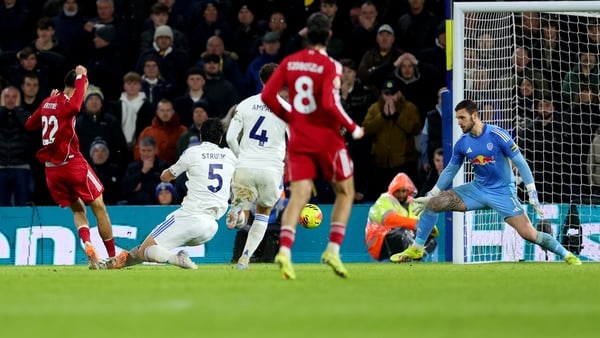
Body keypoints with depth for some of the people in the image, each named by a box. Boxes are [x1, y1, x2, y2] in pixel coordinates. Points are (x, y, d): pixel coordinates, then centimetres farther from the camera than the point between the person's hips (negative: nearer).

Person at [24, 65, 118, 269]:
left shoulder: (47, 103, 9)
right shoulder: (67, 104, -12)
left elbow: (29, 125, 23)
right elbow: (74, 105, -38)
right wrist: (81, 76, -27)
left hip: (51, 168, 7)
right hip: (72, 163, -7)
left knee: (77, 209, 17)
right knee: (99, 207, 4)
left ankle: (88, 245, -9)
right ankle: (112, 258, 3)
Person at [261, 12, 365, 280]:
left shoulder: (289, 62, 4)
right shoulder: (330, 66, -11)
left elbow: (268, 95, 1)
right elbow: (330, 104, -21)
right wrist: (353, 128, -9)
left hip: (298, 140, 4)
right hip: (327, 139, -4)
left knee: (299, 196, -1)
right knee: (345, 193, 13)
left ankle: (284, 250, -21)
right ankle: (333, 249, 2)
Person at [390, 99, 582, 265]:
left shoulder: (498, 136, -17)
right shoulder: (462, 144, -2)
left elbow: (520, 163, -14)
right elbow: (450, 171, 13)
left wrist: (533, 196, -17)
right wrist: (430, 195, 13)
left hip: (503, 192, -5)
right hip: (477, 190, 5)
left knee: (529, 234, -17)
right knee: (433, 204, -7)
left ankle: (567, 256, 1)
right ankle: (415, 250, 7)